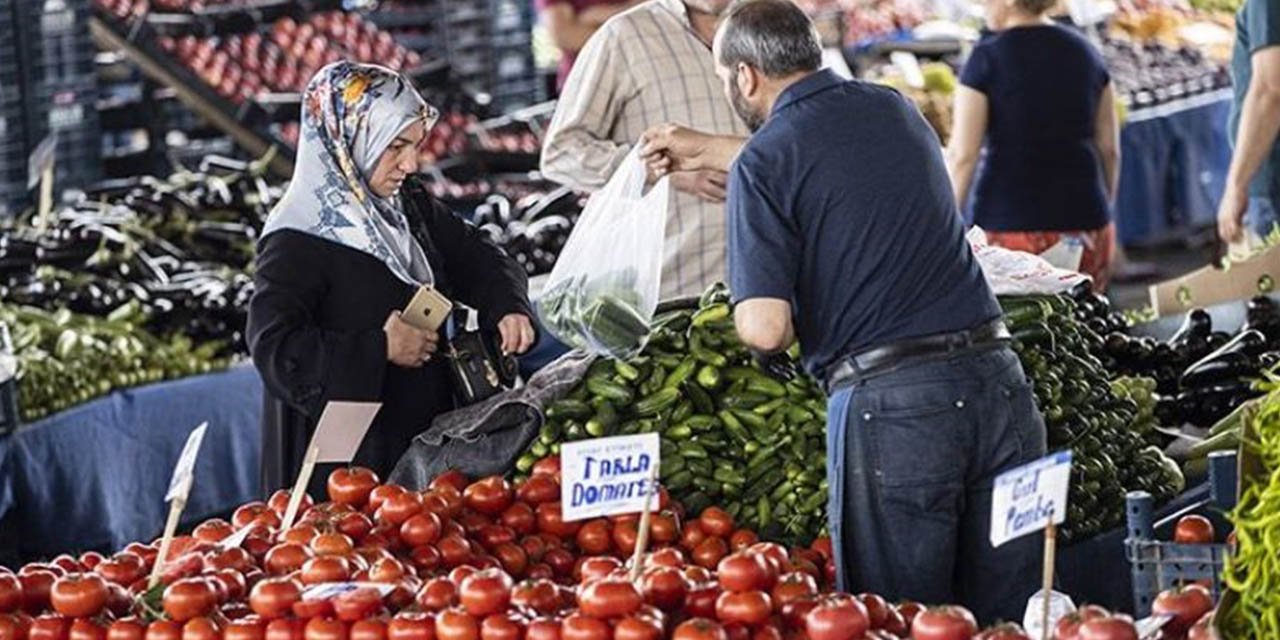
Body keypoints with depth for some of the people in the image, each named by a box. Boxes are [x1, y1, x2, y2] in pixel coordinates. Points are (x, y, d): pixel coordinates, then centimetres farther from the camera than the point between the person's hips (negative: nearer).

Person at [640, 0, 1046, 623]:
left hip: (887, 404, -5)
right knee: (1009, 617, 10)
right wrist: (708, 151, 49)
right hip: (996, 379, 6)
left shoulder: (762, 163, -5)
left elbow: (765, 328, -13)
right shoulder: (894, 110, 15)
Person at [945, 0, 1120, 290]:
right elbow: (1110, 149, 12)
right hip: (1085, 222, 4)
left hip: (1010, 225, -4)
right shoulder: (1086, 52, 8)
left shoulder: (988, 57, -6)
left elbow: (962, 155, -9)